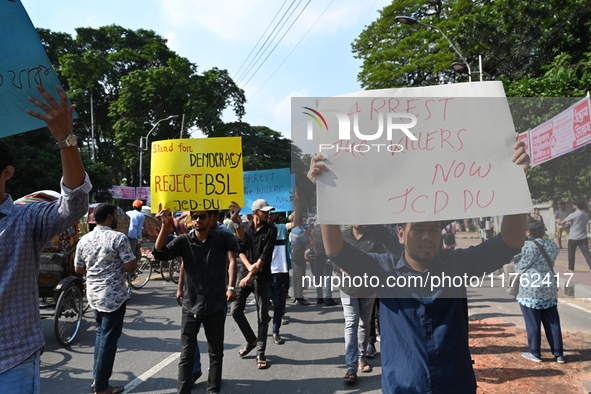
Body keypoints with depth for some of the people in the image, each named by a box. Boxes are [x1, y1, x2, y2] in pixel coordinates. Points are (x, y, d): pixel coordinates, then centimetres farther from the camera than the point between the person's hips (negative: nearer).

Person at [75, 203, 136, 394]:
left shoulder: (84, 240, 4)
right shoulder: (118, 238, -16)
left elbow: (78, 269, 10)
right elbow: (131, 266, -17)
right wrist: (118, 265, 4)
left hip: (93, 294, 7)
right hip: (114, 296, -7)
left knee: (101, 333, 22)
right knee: (108, 338, 3)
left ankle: (97, 376, 29)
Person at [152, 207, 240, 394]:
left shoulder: (223, 238, -5)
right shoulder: (183, 241, -3)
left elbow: (232, 260, -15)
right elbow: (159, 253, -14)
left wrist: (231, 287, -29)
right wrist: (164, 227, -25)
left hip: (216, 305, 0)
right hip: (190, 305, 0)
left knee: (216, 352, 16)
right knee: (186, 354, 7)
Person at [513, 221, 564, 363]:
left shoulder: (526, 246, -14)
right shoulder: (552, 245, 4)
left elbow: (520, 268, -4)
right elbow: (551, 263, 15)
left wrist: (517, 258, 12)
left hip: (530, 290, -5)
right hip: (549, 288, 6)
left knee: (533, 323, 5)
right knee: (552, 322, 12)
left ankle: (535, 353, 14)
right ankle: (558, 354, 18)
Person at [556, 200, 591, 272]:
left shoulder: (573, 215, -13)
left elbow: (562, 222, -7)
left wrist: (558, 221, 15)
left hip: (573, 238, -4)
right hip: (583, 238, 4)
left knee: (571, 253, 9)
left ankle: (571, 268, 17)